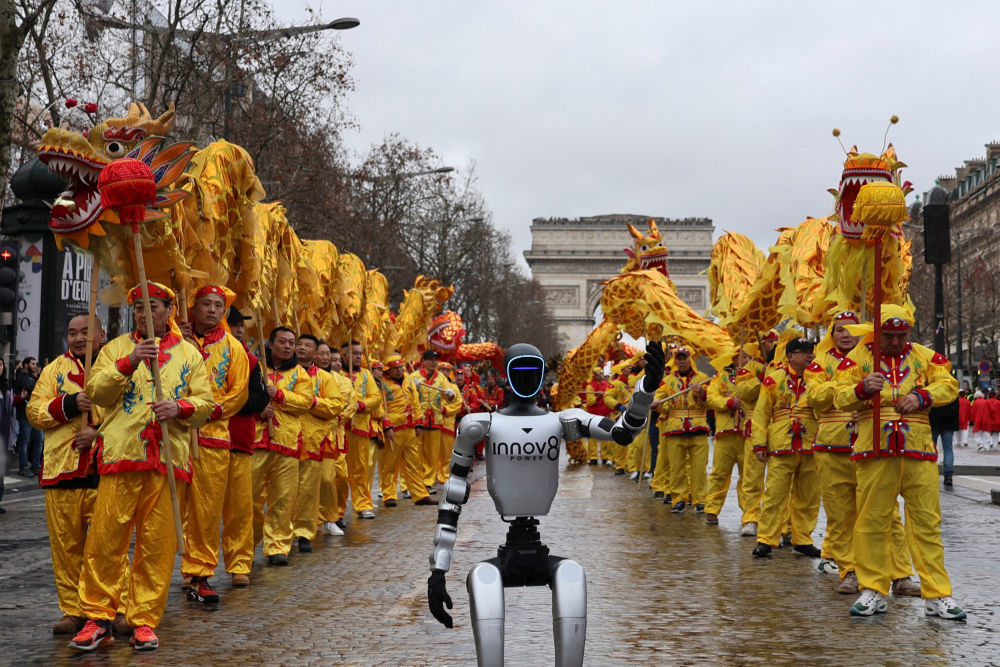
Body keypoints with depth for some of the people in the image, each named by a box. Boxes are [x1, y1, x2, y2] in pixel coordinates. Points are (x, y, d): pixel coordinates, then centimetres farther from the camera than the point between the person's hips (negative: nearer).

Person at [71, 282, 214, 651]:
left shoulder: (189, 353, 16)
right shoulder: (117, 347, 14)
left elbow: (205, 401, 10)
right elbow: (95, 391, 0)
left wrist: (181, 407, -11)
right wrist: (128, 363, -13)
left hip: (169, 458, 1)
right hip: (121, 454, -1)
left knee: (158, 543, 1)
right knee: (106, 537, -5)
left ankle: (144, 621, 10)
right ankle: (97, 617, 5)